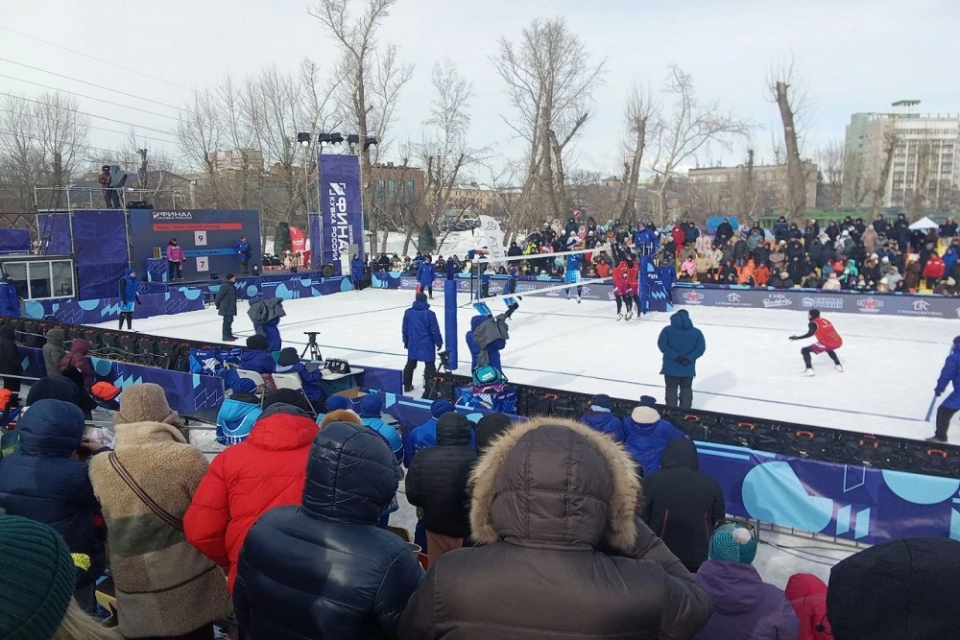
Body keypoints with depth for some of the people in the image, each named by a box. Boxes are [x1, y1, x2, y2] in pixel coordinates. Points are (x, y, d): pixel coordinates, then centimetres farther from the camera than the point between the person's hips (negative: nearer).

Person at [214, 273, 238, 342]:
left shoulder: (231, 285, 13)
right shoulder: (225, 286, -19)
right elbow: (219, 295, -17)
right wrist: (217, 305, -4)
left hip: (230, 307, 10)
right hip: (226, 308, -10)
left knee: (229, 321, 17)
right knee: (227, 321, -8)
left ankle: (229, 335, 27)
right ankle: (226, 336, -4)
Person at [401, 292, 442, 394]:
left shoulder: (408, 312, -1)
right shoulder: (429, 313, -15)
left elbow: (405, 329, 7)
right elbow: (435, 330, -12)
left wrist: (406, 341, 20)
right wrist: (439, 342, 0)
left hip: (413, 343, 5)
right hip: (427, 344, -4)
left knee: (410, 364, 17)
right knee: (430, 365, 3)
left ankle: (407, 385, 24)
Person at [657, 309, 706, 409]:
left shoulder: (667, 330, -5)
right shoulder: (697, 332, 1)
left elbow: (662, 344, -15)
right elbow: (700, 348, -8)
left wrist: (675, 356, -18)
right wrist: (689, 358, -14)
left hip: (671, 367, -2)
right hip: (688, 368, 2)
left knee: (671, 389, 9)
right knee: (686, 389, 17)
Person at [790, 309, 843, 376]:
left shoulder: (813, 323, 2)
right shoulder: (825, 320, 24)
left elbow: (810, 334, -16)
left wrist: (797, 337, -14)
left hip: (827, 343, -8)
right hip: (838, 342, 8)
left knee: (805, 350, 1)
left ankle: (809, 369, -13)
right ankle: (838, 365, 38)